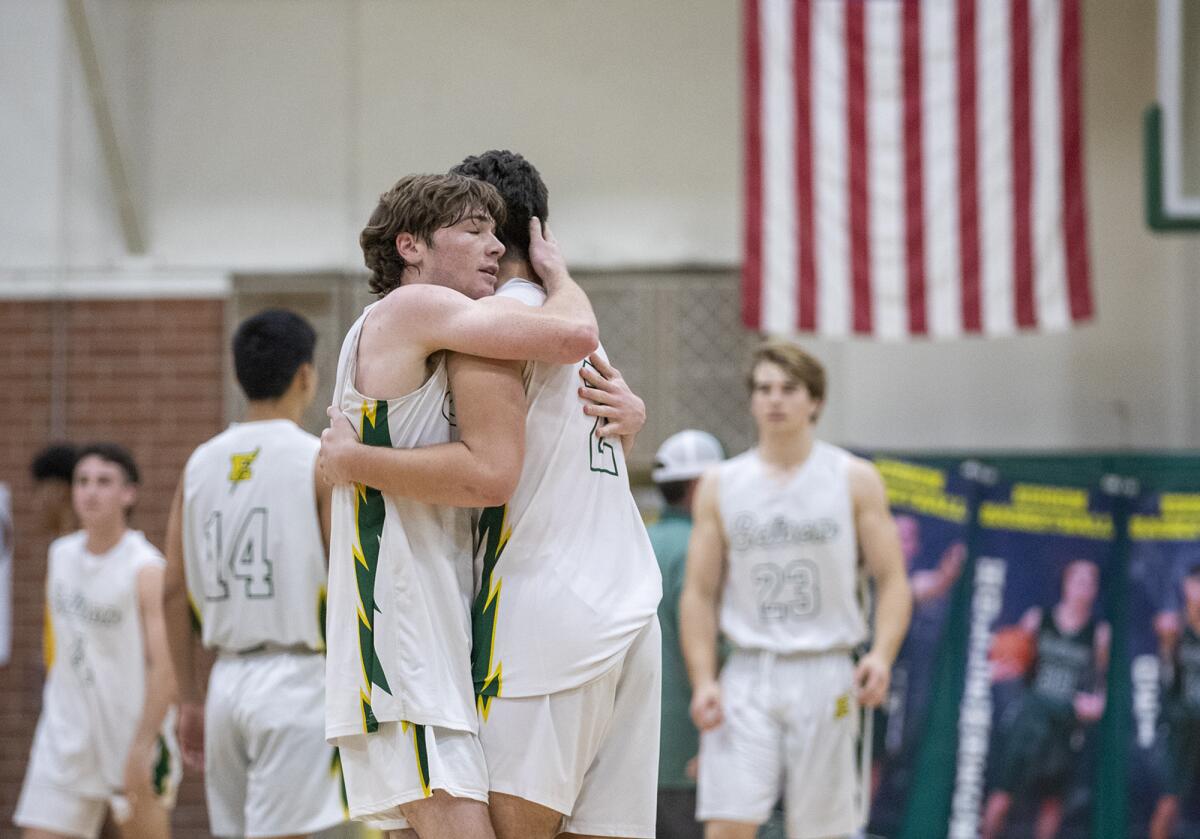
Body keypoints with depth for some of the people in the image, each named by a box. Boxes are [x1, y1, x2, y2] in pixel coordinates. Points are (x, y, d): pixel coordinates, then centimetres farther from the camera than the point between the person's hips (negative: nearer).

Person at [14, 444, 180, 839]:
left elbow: (166, 668, -19)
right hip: (66, 733, 5)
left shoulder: (146, 570, -14)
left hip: (134, 733, -5)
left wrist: (141, 749, -23)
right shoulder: (60, 555, 6)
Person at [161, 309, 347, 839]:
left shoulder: (201, 464, 9)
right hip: (295, 680, -6)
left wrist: (190, 699, 16)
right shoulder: (322, 462, -6)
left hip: (227, 680, 6)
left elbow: (175, 594, 10)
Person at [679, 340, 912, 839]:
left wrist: (881, 655, -15)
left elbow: (892, 580, 2)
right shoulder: (720, 487, 8)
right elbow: (699, 592, 8)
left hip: (825, 675, -1)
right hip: (747, 676, 1)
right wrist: (702, 680, -4)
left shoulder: (855, 480, 4)